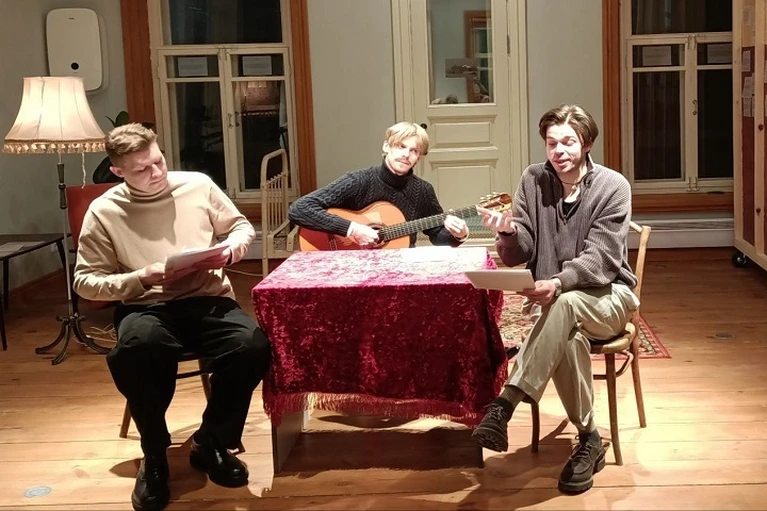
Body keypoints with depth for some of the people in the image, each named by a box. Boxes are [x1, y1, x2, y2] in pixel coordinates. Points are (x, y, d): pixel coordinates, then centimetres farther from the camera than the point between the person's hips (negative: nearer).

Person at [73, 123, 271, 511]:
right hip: (145, 307, -2)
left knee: (254, 346, -30)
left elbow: (242, 226, 19)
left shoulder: (198, 185, 6)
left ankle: (210, 444, -3)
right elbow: (85, 282, 2)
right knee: (135, 348, -38)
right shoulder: (104, 212, 0)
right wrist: (142, 278, -12)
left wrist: (232, 246, -4)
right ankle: (154, 457, -12)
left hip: (208, 301, 2)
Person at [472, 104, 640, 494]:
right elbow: (519, 254, -2)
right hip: (556, 299, 2)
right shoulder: (533, 180, 1)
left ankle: (503, 407, -42)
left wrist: (558, 283, -39)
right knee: (569, 336, -35)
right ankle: (587, 439, -20)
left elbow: (601, 260, -19)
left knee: (565, 306, -38)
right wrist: (508, 232, -26)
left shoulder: (613, 187, -9)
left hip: (607, 295, -2)